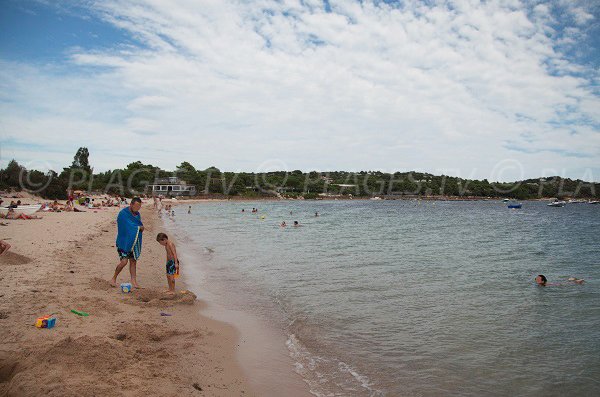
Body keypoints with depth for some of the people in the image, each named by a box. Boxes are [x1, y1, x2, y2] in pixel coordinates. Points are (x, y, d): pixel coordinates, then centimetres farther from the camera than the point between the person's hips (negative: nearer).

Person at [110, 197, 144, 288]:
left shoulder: (137, 214, 10)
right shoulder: (123, 214, -13)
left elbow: (140, 226, 16)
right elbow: (127, 227, -20)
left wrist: (141, 228, -8)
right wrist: (139, 227, -8)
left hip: (134, 242, 7)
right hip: (124, 242, -7)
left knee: (133, 261, 7)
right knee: (124, 261, -12)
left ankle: (133, 280, 13)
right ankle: (113, 279, 6)